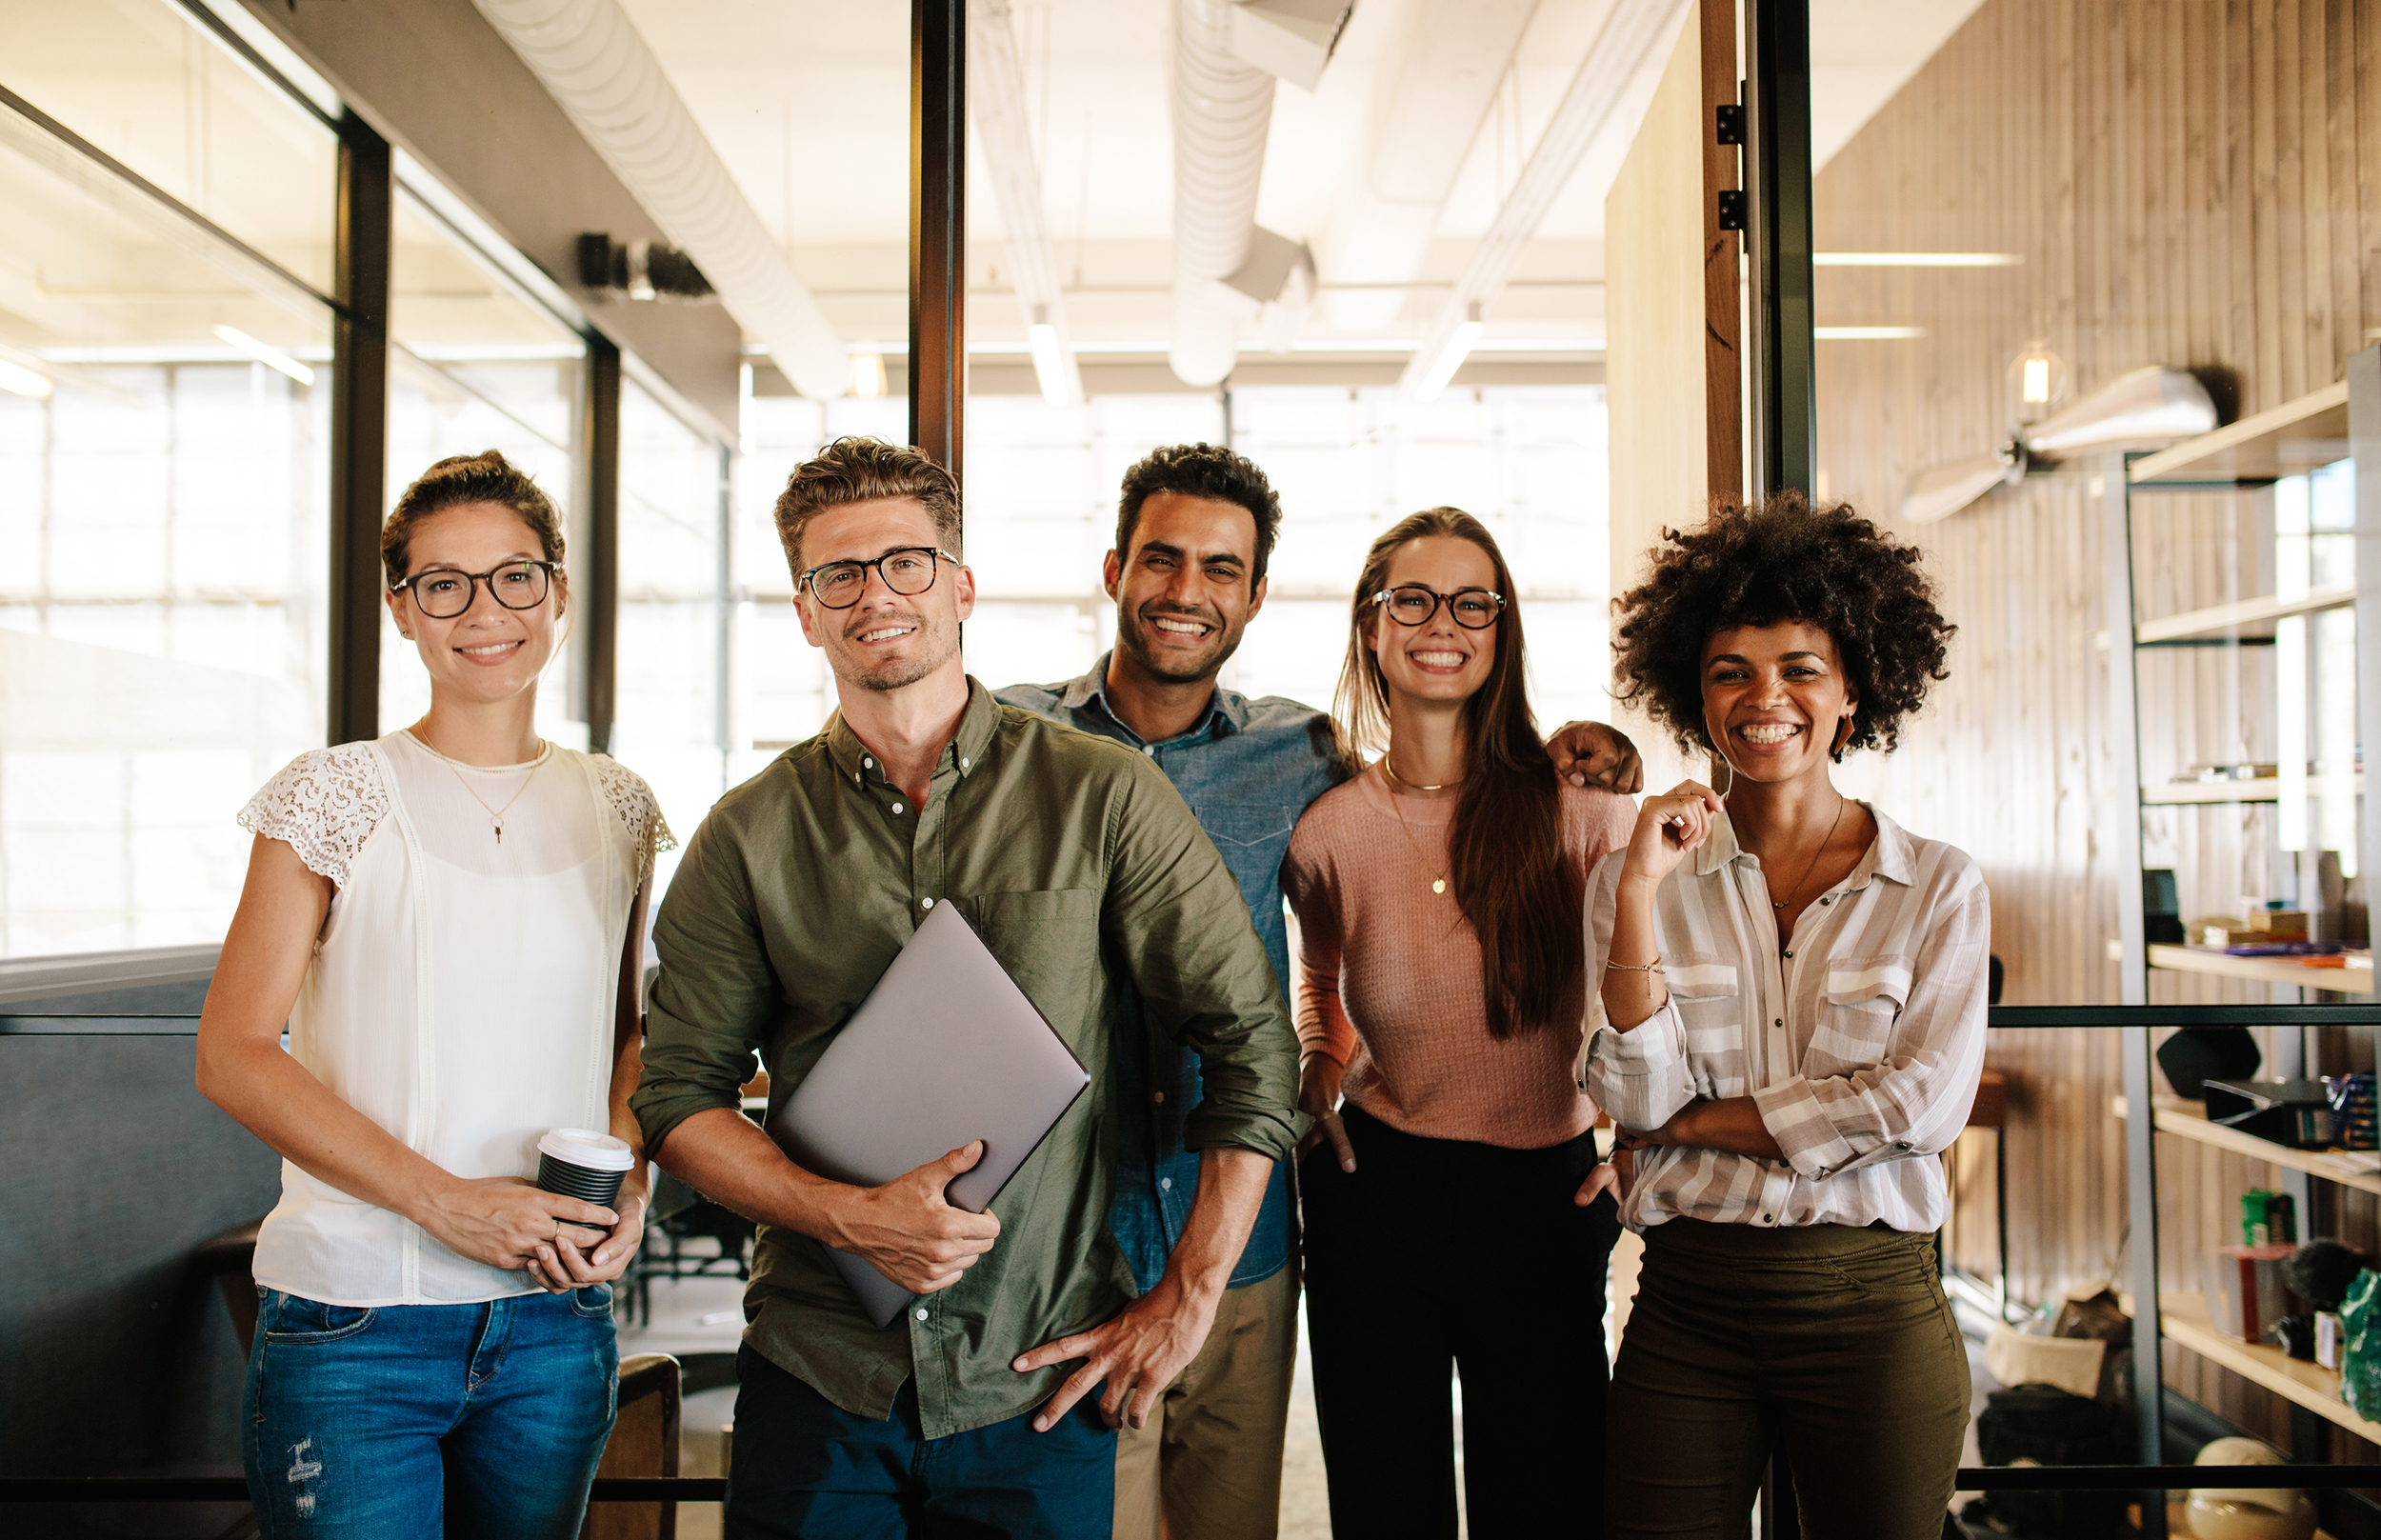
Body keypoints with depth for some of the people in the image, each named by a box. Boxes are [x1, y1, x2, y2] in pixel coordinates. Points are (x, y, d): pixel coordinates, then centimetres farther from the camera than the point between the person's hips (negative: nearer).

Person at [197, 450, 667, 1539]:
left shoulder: (613, 807, 6)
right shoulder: (335, 798, -5)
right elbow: (233, 1055, -8)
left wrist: (629, 1177, -3)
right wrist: (445, 1201, -16)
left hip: (557, 1320, 4)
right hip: (352, 1319, -3)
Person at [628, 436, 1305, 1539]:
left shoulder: (1104, 797, -5)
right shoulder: (750, 836, 0)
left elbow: (1254, 1045, -3)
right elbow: (679, 1094, 1)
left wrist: (1187, 1299, -6)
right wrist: (851, 1217, -14)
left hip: (1041, 1389, -1)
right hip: (816, 1377, 1)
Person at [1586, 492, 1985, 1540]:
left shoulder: (1938, 887, 0)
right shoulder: (1636, 878, 2)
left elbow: (1923, 1102, -10)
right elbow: (1637, 1100, -7)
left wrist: (1700, 1120, -8)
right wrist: (1641, 891, -15)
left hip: (1873, 1305, 0)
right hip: (1685, 1306, 1)